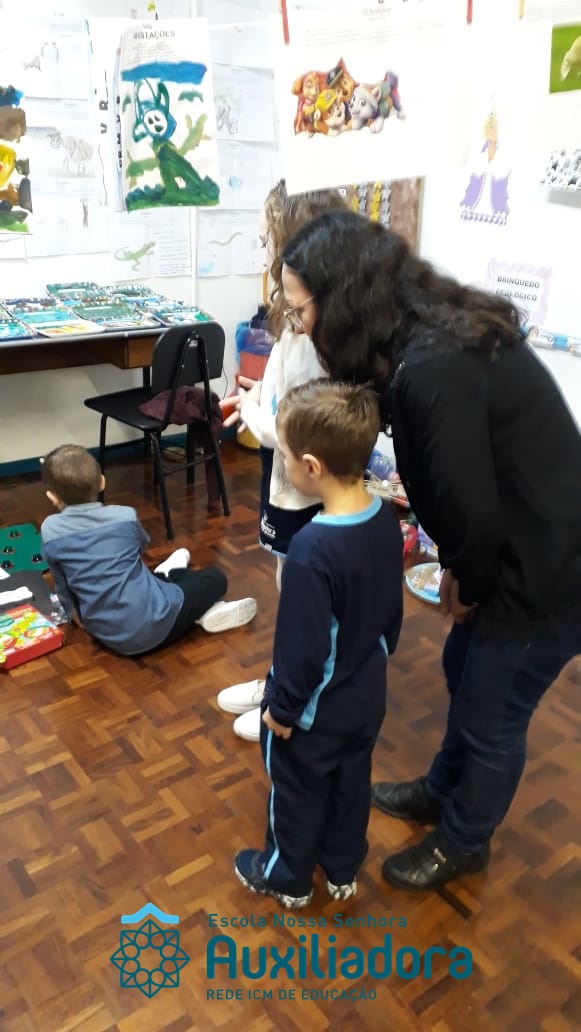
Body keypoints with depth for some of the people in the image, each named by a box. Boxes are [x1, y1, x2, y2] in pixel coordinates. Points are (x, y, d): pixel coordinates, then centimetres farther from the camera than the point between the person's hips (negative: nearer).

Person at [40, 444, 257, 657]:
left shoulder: (50, 530, -5)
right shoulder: (125, 516, -6)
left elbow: (62, 585, 10)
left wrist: (70, 616, 29)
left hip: (106, 635, 4)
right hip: (153, 626, -3)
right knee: (215, 578, 15)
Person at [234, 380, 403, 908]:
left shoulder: (313, 550, -36)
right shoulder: (386, 517, -12)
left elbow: (302, 647, -26)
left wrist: (281, 708, -10)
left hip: (314, 710, -6)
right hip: (367, 696, 7)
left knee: (298, 793, 20)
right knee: (351, 783, 27)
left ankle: (289, 878, 45)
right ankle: (343, 870, 50)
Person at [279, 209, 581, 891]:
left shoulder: (432, 369, -30)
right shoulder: (433, 330, 0)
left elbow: (472, 509, -26)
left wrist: (469, 584, -7)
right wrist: (457, 569, 5)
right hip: (519, 549, 9)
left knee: (490, 714, 12)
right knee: (464, 673, 25)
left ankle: (462, 843, 40)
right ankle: (441, 792, 51)